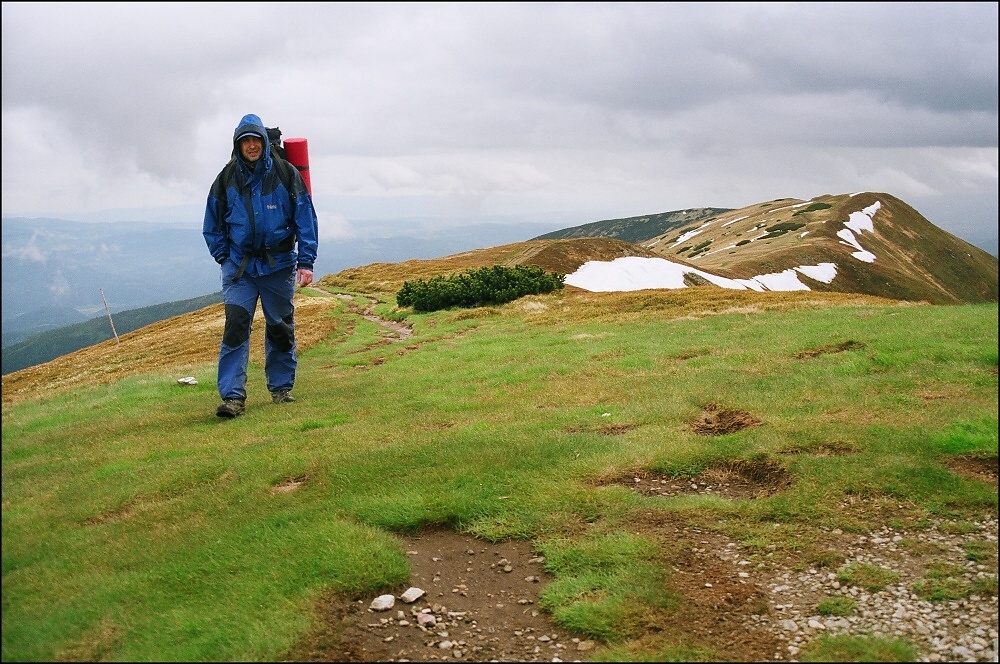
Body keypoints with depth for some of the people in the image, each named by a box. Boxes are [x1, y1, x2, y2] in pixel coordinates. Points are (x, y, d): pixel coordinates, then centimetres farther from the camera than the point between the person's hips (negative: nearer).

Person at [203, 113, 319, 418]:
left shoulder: (286, 174, -2)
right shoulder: (226, 179, 3)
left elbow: (306, 219, 0)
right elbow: (212, 226, 12)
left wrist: (305, 262, -6)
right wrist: (225, 259, 3)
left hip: (279, 265, 0)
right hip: (239, 265, 0)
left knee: (280, 327, 10)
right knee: (235, 326, -12)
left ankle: (281, 387, 26)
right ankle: (233, 396, -11)